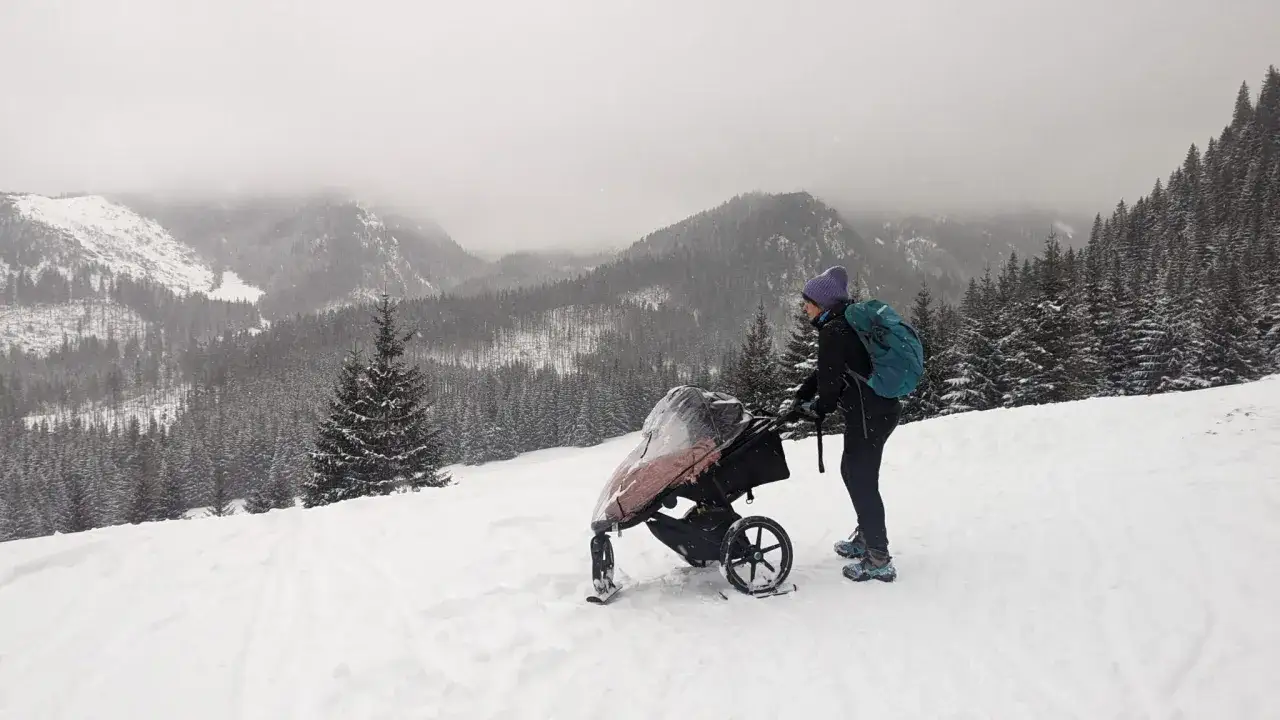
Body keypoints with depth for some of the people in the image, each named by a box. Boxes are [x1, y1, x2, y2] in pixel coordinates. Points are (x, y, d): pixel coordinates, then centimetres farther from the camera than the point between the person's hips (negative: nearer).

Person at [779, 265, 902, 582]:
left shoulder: (833, 331, -16)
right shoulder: (848, 323, 15)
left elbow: (830, 380, -13)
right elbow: (824, 371, 21)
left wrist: (819, 408, 6)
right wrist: (798, 398, 19)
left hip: (868, 414, -10)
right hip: (883, 408, 10)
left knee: (862, 481, -4)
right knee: (853, 470, 22)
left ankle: (878, 559, 0)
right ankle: (866, 536, 36)